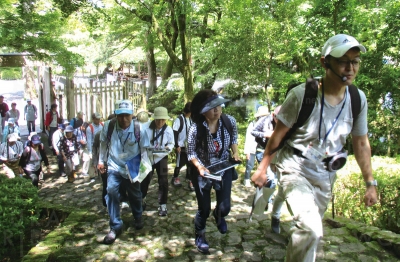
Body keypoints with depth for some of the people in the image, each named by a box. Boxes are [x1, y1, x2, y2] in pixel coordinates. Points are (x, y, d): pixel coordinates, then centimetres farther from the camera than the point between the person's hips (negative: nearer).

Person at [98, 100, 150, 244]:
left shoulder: (139, 129, -19)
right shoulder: (108, 126, -17)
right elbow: (103, 143, 0)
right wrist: (101, 161, 7)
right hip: (114, 167, 0)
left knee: (135, 195, 15)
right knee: (111, 191, -18)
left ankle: (138, 217, 48)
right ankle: (115, 226, 0)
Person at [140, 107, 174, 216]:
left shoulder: (168, 130, -13)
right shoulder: (146, 127, -18)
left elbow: (171, 143, -2)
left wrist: (168, 147, -23)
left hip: (161, 158, 0)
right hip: (148, 157, 0)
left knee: (163, 182, -1)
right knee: (144, 180, 13)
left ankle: (162, 205, 16)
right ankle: (142, 200, 41)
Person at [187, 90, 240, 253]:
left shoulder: (230, 121, -16)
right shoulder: (196, 128, -25)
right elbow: (191, 152, -12)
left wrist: (235, 152, -12)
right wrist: (199, 166, -28)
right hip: (203, 172, -2)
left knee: (225, 207, 6)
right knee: (204, 209, 7)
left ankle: (219, 216, 47)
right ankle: (199, 236, 38)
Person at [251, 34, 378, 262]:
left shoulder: (358, 99, -5)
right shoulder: (302, 94, -19)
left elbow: (361, 143, 6)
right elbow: (278, 134, -10)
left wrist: (370, 183, 8)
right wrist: (262, 168, -4)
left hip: (325, 176, 5)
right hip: (295, 170, -5)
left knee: (311, 232, 17)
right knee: (310, 229, -26)